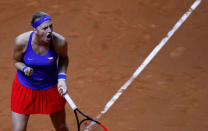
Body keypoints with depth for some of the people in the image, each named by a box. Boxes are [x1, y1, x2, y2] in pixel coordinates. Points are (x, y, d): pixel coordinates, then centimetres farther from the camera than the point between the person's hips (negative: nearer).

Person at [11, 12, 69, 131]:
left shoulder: (60, 42, -23)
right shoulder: (21, 41, -25)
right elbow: (16, 61, -5)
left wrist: (62, 78, -12)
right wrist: (25, 68, -28)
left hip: (51, 88, 1)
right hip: (25, 88, -1)